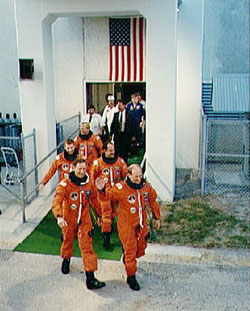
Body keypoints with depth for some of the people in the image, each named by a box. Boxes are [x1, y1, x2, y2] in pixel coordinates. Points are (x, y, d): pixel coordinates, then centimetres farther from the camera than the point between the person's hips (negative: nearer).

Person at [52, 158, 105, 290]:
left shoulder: (89, 183, -4)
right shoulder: (65, 184, -19)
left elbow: (94, 200, 11)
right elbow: (56, 201, -29)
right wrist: (59, 216, -46)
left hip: (85, 220, 1)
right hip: (68, 220, -1)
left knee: (87, 247, -5)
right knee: (68, 242, 21)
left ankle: (90, 278, -4)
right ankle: (66, 260, 54)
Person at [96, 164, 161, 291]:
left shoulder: (146, 186, -3)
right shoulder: (121, 188, -19)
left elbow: (153, 201, 11)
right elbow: (107, 195, -18)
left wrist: (157, 217, 17)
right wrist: (102, 190, -42)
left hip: (142, 225, 5)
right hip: (127, 226, -5)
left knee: (141, 249, 17)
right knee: (130, 251, 2)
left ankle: (127, 260, 48)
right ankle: (131, 278, 19)